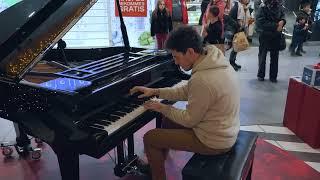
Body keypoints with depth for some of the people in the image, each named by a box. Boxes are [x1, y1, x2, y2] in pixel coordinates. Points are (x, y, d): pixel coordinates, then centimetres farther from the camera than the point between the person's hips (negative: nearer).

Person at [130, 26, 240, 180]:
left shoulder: (203, 80, -33)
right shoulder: (214, 61, -3)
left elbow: (189, 120, -20)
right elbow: (187, 91, 7)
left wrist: (161, 108, -6)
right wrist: (154, 91, 5)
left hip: (214, 141, -9)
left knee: (149, 138, -1)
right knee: (168, 120, 22)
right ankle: (156, 164, 40)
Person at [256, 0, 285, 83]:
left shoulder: (279, 7, 2)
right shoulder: (263, 9, -11)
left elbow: (283, 16, 13)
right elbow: (261, 22, -19)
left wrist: (282, 21, -11)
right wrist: (275, 26, -20)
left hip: (276, 37, 4)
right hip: (265, 36, -4)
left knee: (275, 57, 10)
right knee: (262, 56, 9)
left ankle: (273, 76, 21)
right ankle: (261, 75, 23)